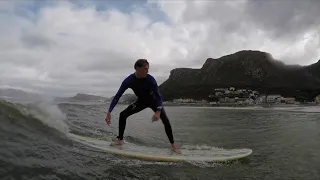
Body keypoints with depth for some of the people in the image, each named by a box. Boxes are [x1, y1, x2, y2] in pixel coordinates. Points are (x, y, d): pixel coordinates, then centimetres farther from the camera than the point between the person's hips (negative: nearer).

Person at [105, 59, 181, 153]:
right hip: (141, 101, 3)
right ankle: (120, 140, 9)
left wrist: (158, 112, -46)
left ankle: (173, 144, -5)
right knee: (123, 114, -7)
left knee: (165, 120, -20)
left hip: (153, 100, -3)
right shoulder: (129, 80, -25)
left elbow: (158, 96, -29)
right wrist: (109, 113, -32)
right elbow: (117, 96, -24)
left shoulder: (150, 79, -30)